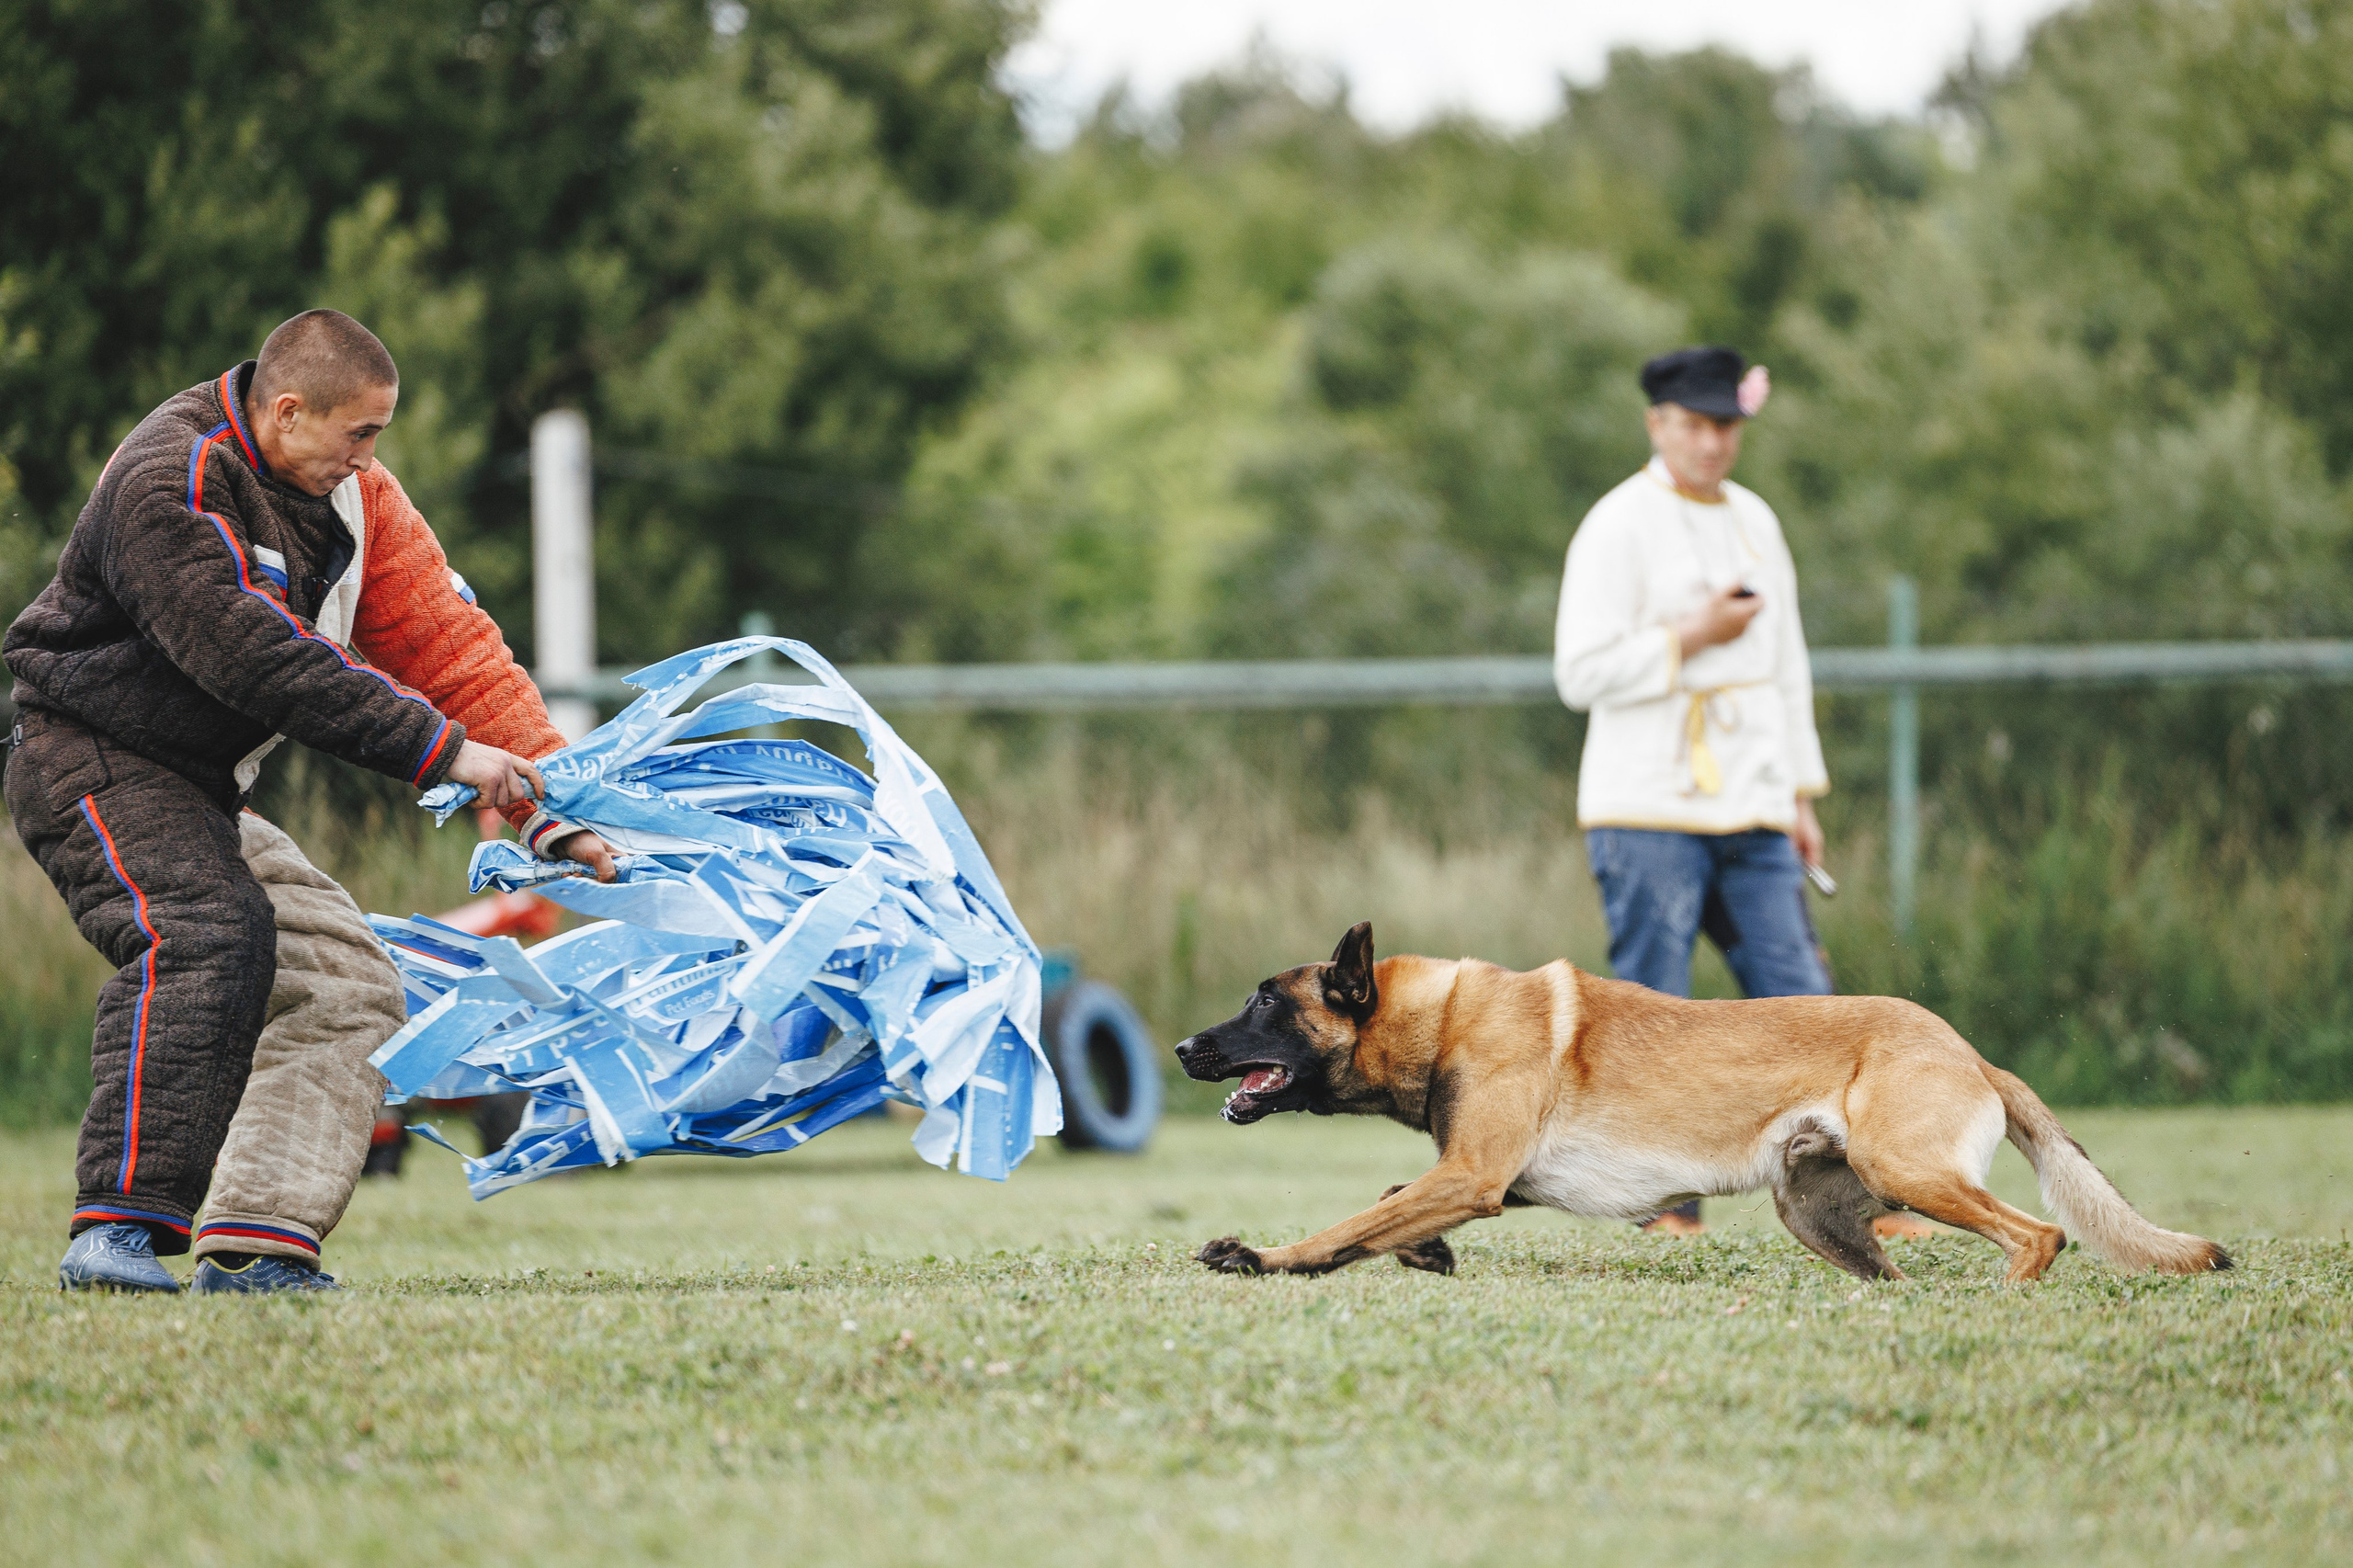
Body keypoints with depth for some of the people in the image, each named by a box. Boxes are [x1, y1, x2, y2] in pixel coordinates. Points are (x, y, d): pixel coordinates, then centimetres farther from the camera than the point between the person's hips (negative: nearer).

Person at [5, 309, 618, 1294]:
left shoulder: (351, 494, 3)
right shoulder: (169, 485, -23)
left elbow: (442, 642, 1)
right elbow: (263, 662, -31)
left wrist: (550, 812, -7)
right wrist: (439, 750, -29)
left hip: (202, 789, 9)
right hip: (90, 760, -9)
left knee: (350, 988, 3)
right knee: (211, 936, -31)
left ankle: (255, 1247, -5)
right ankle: (118, 1229, -38)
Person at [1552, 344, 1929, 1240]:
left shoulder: (1754, 521, 16)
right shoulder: (1619, 527, -5)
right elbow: (1581, 672, -12)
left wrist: (1802, 795, 18)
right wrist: (1692, 637, -14)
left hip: (1752, 817, 6)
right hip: (1650, 814, -6)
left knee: (1802, 1005, 2)